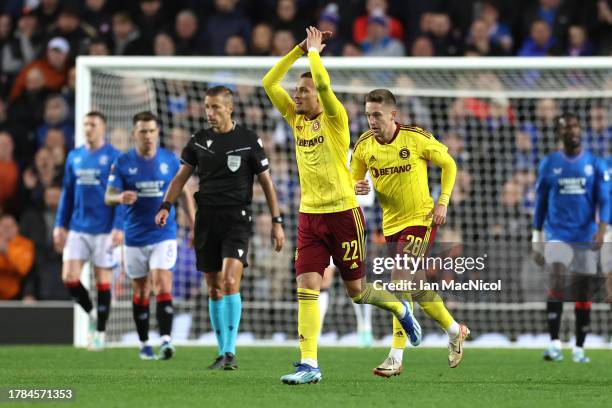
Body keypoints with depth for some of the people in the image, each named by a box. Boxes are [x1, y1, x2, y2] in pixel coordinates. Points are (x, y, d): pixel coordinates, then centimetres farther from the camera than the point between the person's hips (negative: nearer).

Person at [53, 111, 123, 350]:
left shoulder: (113, 157, -4)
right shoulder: (74, 157, 10)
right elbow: (67, 193, 16)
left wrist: (118, 227, -15)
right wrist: (60, 225, 11)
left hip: (103, 230, -4)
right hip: (77, 229, 4)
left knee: (103, 280, 1)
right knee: (69, 277, -5)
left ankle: (100, 332, 12)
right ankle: (91, 313, 20)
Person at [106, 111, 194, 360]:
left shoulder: (170, 160, 0)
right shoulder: (122, 163, -2)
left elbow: (184, 193, 9)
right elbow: (108, 197, -5)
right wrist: (120, 198, -29)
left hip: (164, 234, -1)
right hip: (135, 237, 1)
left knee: (162, 286, -16)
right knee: (141, 292, 8)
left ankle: (166, 340, -23)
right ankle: (144, 344, 20)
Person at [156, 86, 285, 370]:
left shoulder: (248, 141, -1)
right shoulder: (199, 141, 8)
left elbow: (266, 181, 4)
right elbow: (181, 177, 12)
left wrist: (276, 221, 1)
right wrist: (166, 206, -3)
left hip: (236, 219, -4)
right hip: (207, 219, 4)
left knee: (230, 281, -20)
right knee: (214, 289, 5)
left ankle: (230, 352, -19)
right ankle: (223, 353, 13)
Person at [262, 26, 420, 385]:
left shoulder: (335, 119, -9)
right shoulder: (297, 120, 8)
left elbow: (323, 83, -26)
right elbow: (269, 83, 5)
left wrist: (314, 51, -11)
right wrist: (300, 50, 1)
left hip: (342, 214, -5)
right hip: (309, 217, 5)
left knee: (356, 290, 6)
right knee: (307, 288, -8)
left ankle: (401, 309, 36)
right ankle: (309, 364, -10)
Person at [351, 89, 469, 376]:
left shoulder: (416, 138, -12)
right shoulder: (364, 146, -1)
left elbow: (448, 164, 2)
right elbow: (352, 179, 11)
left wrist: (443, 201, -6)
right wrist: (357, 188, -13)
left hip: (421, 220, -6)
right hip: (391, 224, 6)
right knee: (415, 286, 10)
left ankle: (396, 358, -12)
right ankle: (454, 331, 29)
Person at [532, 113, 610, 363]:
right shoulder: (549, 164, 5)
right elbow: (540, 203, 10)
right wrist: (537, 241, 8)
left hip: (586, 237, 1)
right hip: (557, 235, -1)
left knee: (582, 291, 3)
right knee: (557, 281, -20)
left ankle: (579, 349, 13)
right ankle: (554, 343, -22)